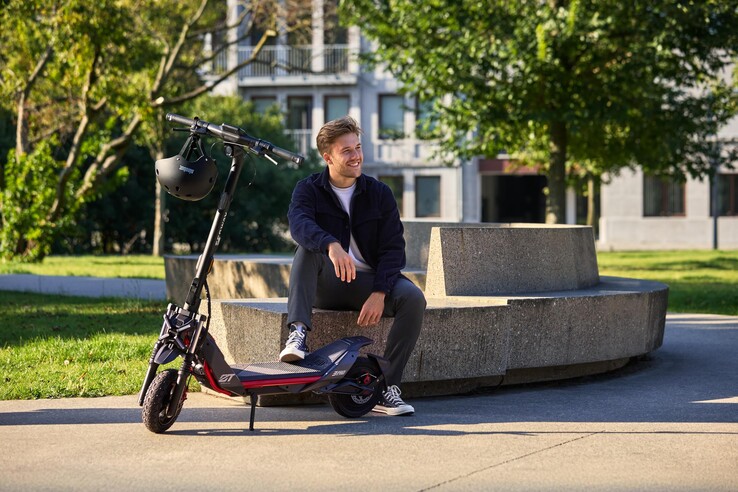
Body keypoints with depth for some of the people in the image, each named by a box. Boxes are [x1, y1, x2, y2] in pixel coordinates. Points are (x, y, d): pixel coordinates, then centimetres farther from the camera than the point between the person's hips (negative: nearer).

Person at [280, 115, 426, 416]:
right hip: (325, 286, -1)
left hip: (367, 282, 1)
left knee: (413, 298, -27)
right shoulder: (309, 189, -2)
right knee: (309, 247, -31)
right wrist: (332, 245, -48)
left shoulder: (379, 193, 3)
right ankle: (298, 333, -43)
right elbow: (299, 223, -26)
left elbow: (393, 248, -4)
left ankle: (386, 387, -24)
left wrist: (379, 293, -21)